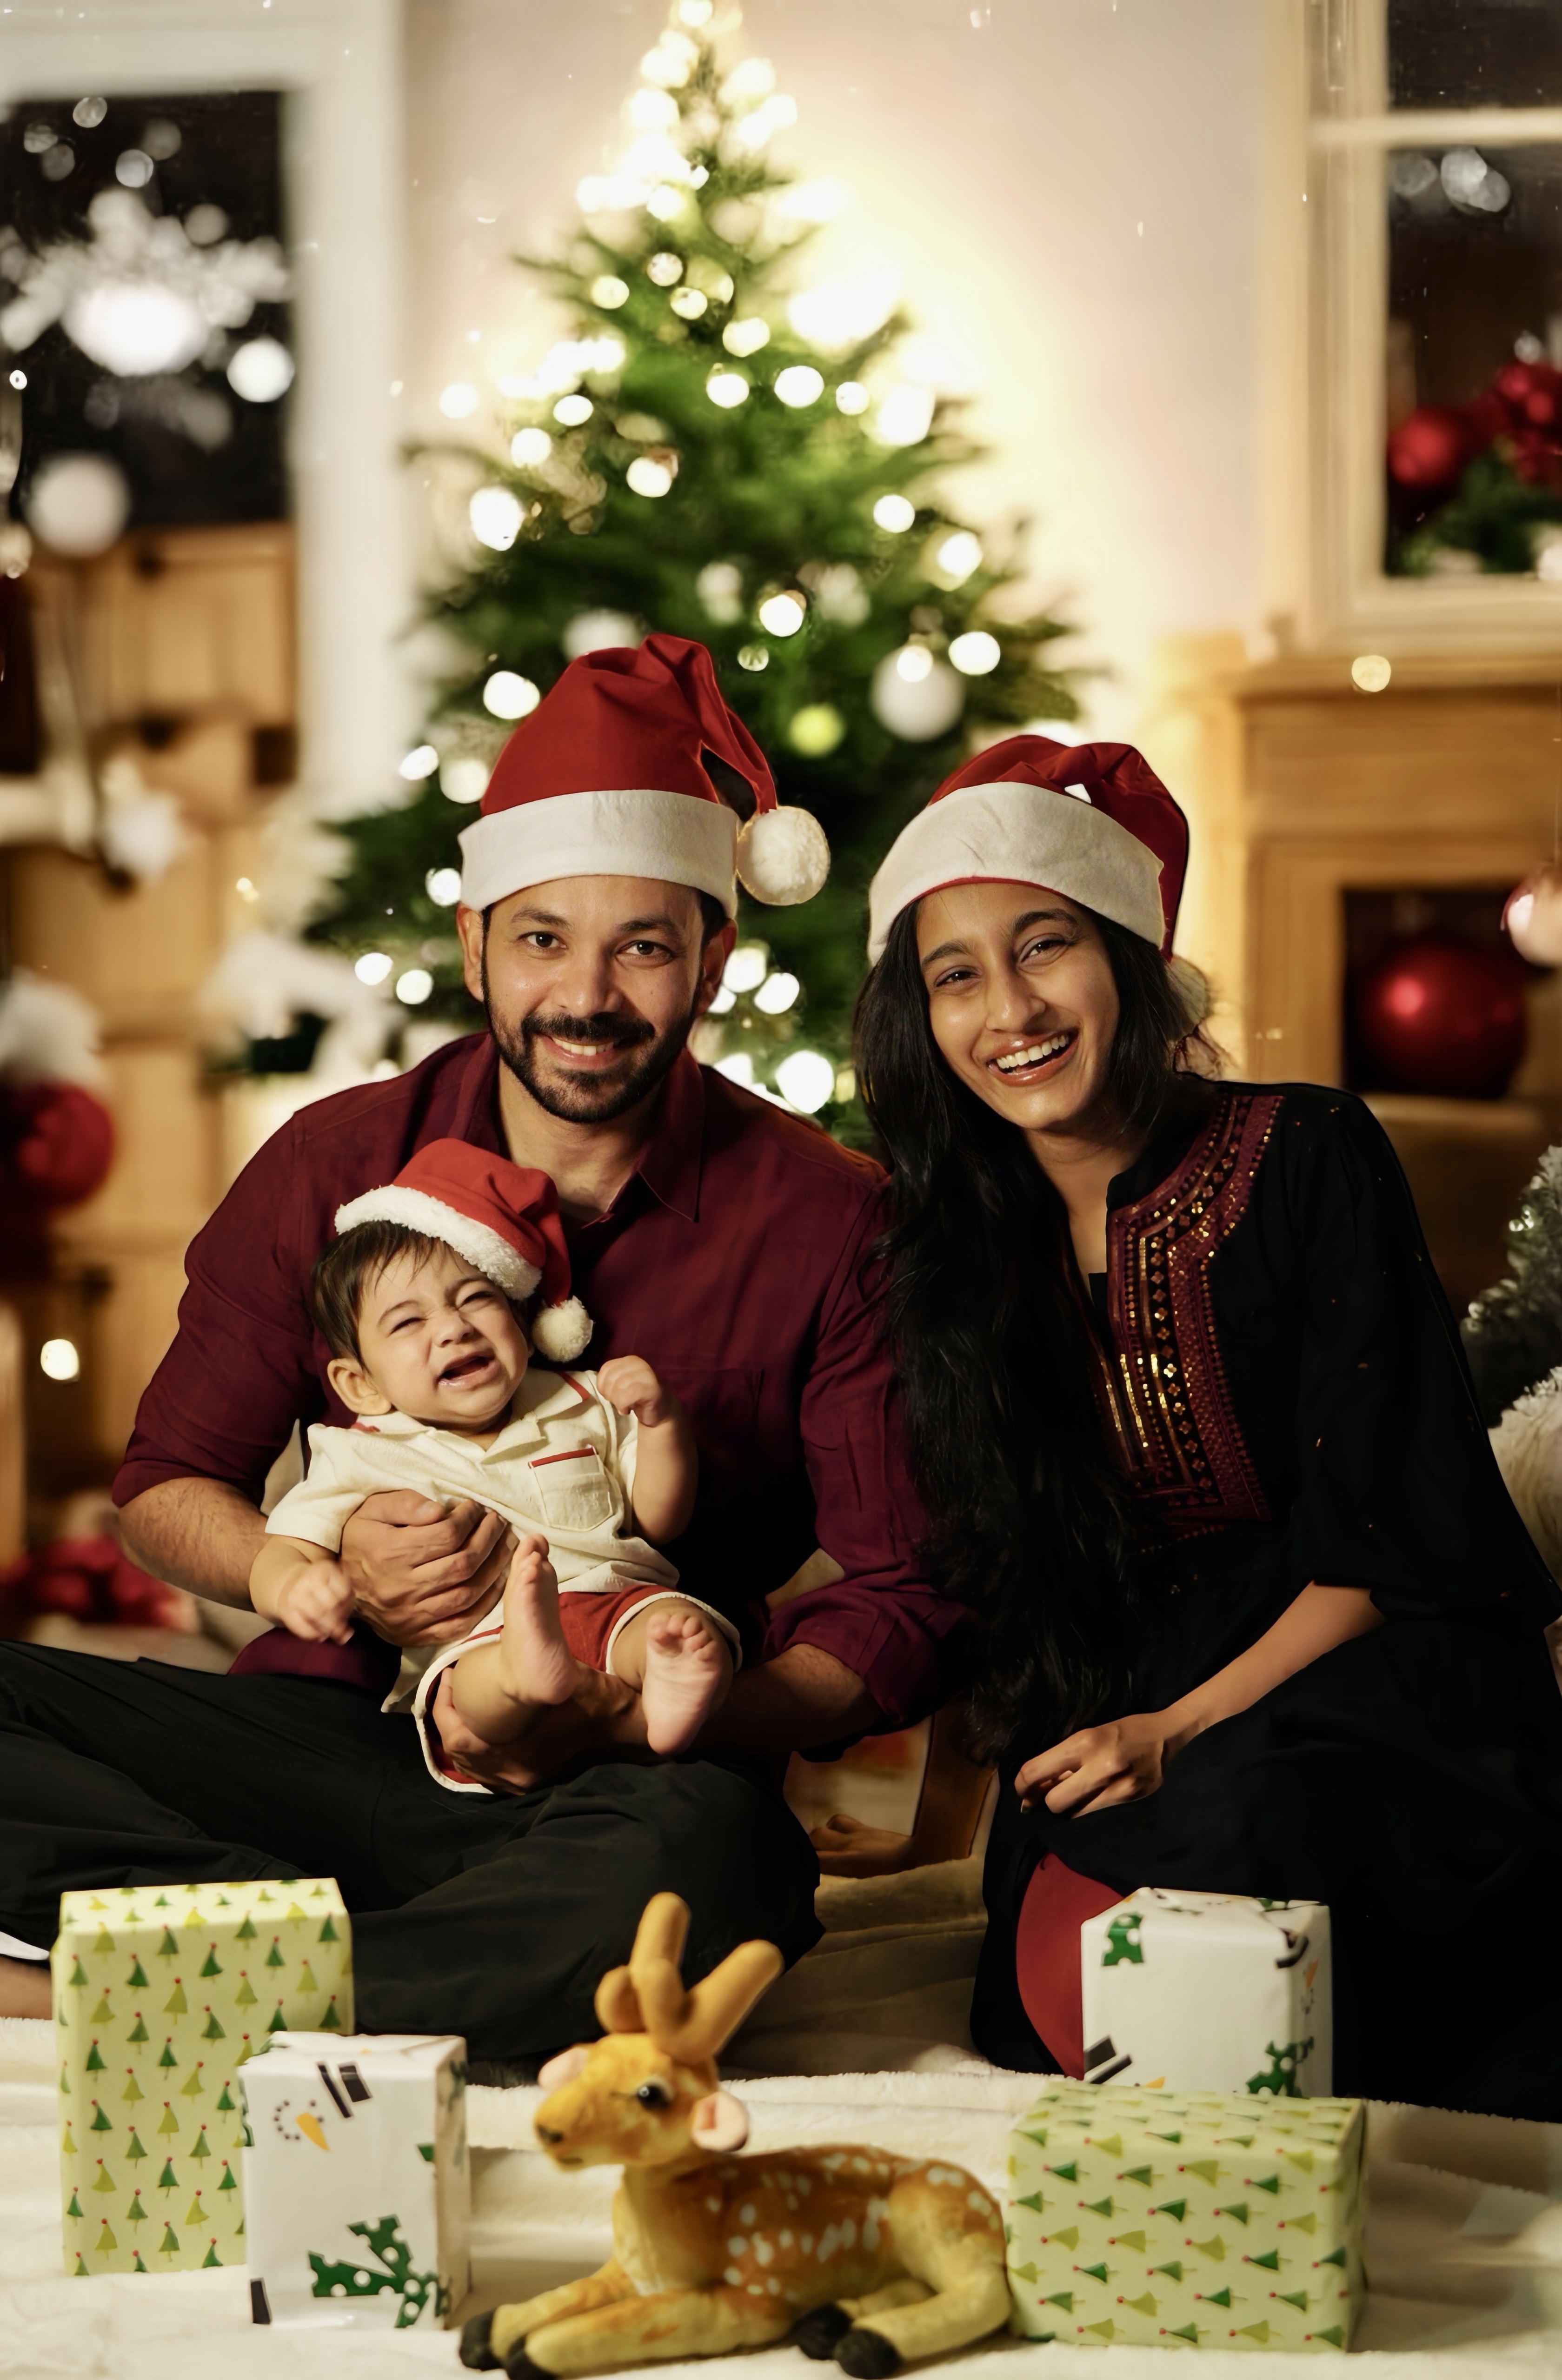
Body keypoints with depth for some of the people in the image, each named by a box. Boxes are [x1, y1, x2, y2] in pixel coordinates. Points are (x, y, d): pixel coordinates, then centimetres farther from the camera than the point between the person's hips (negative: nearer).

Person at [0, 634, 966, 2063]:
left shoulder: (827, 1222, -3)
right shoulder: (330, 1168, 5)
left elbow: (900, 1600, -4)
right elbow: (167, 1489, 11)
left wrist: (616, 1730, -21)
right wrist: (327, 1572, -13)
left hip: (624, 1778, -2)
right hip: (341, 1725, 3)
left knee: (692, 1853, -39)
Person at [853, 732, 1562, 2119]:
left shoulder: (1304, 1158, -3)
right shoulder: (953, 1247, 10)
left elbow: (1387, 1537, -7)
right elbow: (993, 1564, 12)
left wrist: (1181, 1734, -17)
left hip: (1364, 1665, -3)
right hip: (1119, 1701, 3)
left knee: (1252, 1835, -37)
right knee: (1062, 1976, -30)